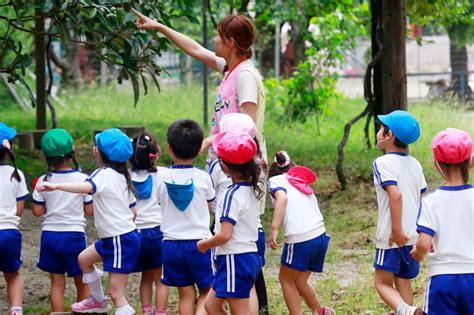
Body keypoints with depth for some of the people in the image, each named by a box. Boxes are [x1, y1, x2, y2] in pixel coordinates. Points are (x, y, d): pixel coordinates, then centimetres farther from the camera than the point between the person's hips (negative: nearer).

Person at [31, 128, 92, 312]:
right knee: (82, 283, 12)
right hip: (74, 235, -1)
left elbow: (37, 211, -1)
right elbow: (89, 210, -2)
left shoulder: (44, 181, -5)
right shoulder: (82, 179, -8)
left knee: (57, 284, 8)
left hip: (50, 235, 2)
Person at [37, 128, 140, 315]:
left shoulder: (104, 174, -17)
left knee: (116, 293, -7)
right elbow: (133, 211, 14)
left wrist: (56, 186, -48)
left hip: (121, 241, -10)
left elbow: (86, 187, -40)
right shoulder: (122, 176, 10)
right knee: (84, 259, 28)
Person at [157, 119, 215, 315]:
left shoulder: (161, 177, -5)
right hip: (199, 243, -1)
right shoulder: (203, 177, -7)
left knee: (186, 294, 8)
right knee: (207, 291, 9)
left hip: (172, 244, 1)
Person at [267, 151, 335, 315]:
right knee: (300, 281, 22)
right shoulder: (301, 183, 27)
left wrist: (274, 229, -19)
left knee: (286, 280, 15)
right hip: (321, 236, 6)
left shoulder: (275, 180, 7)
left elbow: (282, 197, -14)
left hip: (300, 240, -6)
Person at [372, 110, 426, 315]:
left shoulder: (383, 163, -11)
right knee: (403, 283, 15)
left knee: (383, 283, 2)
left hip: (391, 237, -6)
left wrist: (397, 230, -24)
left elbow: (395, 194, -25)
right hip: (415, 236, 6)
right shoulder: (415, 164, 9)